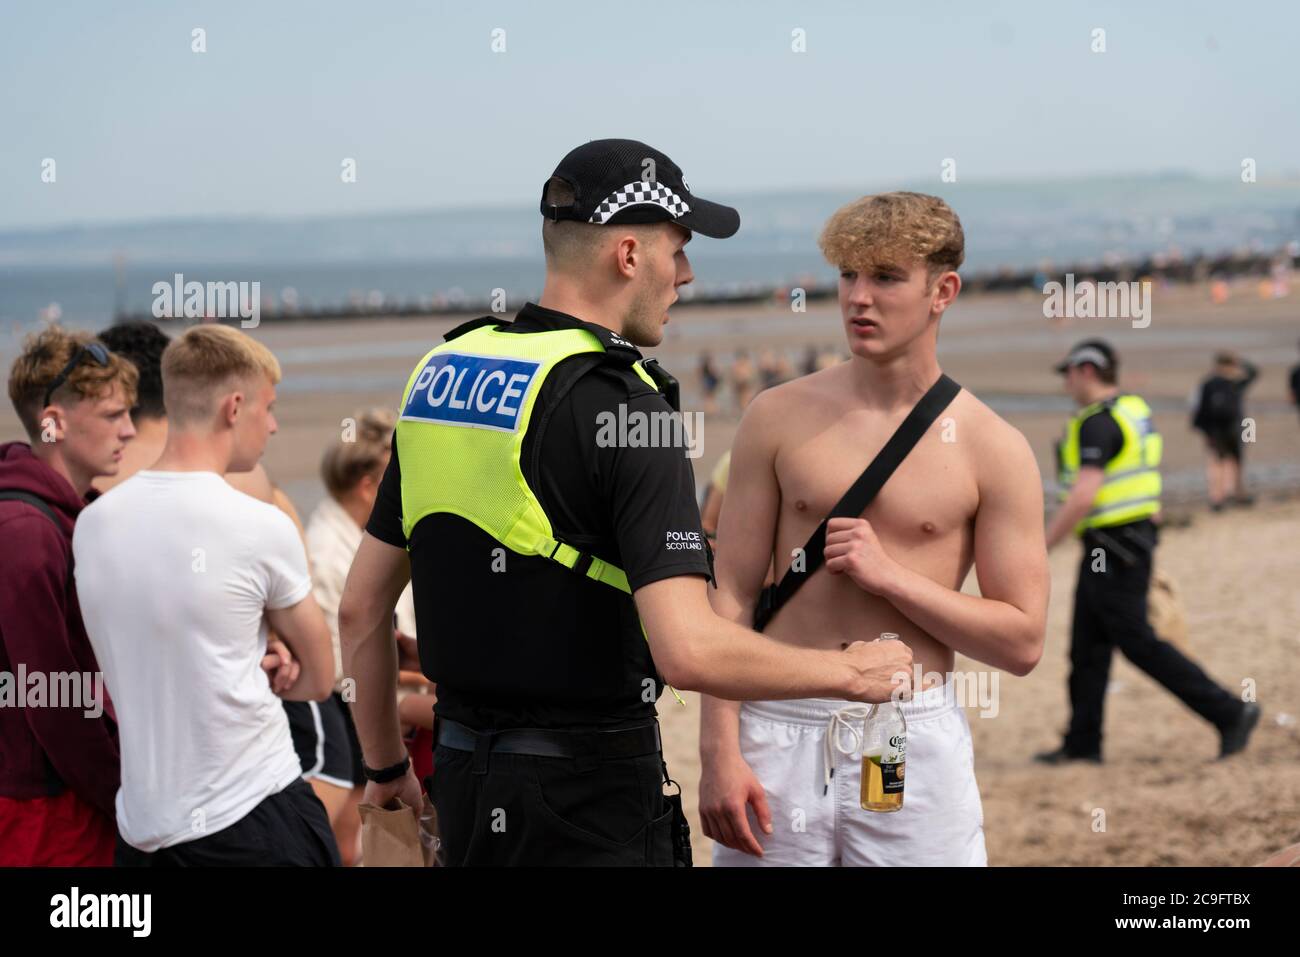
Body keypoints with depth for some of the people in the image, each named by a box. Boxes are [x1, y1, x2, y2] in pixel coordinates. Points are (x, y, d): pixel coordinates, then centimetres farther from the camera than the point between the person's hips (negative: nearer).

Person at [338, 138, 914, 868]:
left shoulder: (440, 372, 6)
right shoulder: (617, 402, -17)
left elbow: (362, 608, 11)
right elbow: (689, 650, -27)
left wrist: (386, 763, 23)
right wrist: (852, 673, -12)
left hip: (465, 778, 7)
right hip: (589, 798, -7)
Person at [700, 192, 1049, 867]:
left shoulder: (992, 450, -1)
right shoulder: (779, 418, 3)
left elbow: (1022, 643, -2)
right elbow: (731, 595, 2)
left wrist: (888, 576, -12)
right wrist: (718, 753, -6)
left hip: (915, 741, -1)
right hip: (778, 732, 1)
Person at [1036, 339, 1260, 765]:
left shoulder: (1097, 422, -18)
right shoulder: (1136, 410, 13)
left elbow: (1083, 495, -26)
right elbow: (1146, 483, 19)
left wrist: (1040, 548, -20)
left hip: (1112, 548, -10)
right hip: (1136, 535, 10)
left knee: (1138, 642, -7)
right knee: (1088, 646, 12)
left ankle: (1229, 712, -6)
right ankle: (1082, 743, 15)